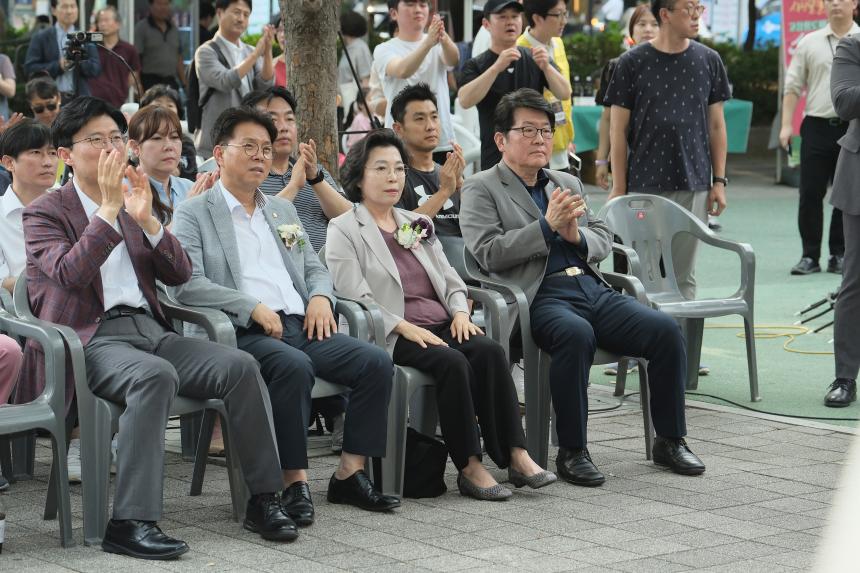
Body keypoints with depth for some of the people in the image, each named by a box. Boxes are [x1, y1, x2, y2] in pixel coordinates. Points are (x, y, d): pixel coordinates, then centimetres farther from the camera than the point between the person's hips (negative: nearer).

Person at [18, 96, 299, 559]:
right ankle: (131, 522, -39)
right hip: (91, 339, -6)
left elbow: (179, 275, 13)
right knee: (156, 376, -38)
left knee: (240, 366, -18)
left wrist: (147, 220, -3)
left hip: (147, 328, 6)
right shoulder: (45, 213, 4)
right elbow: (70, 273, -16)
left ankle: (264, 499, -11)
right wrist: (109, 208, -16)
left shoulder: (133, 201, 21)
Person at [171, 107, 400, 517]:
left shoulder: (283, 210, 26)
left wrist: (320, 297, 3)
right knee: (294, 366, -37)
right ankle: (296, 483, -27)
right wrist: (253, 308, -18)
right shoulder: (194, 213, 5)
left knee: (376, 362, -16)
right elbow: (188, 284, -8)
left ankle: (349, 473, -9)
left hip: (300, 325, 6)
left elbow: (315, 269, 28)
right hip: (244, 332, -6)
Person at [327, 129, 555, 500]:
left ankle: (516, 456, -29)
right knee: (452, 363, -32)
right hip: (391, 337, -6)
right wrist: (405, 327, -19)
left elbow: (450, 280, 21)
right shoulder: (344, 230, 3)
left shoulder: (418, 224, 23)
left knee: (490, 351, -25)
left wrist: (460, 311, -1)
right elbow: (355, 297, -9)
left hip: (440, 326, 6)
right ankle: (469, 467, -28)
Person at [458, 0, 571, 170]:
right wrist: (497, 67, -28)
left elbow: (565, 94, -2)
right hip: (495, 161, -2)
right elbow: (465, 101, -17)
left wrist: (546, 67, -21)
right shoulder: (476, 66, 2)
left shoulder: (535, 60, 9)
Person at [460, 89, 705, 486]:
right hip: (542, 297, -6)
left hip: (593, 289, 6)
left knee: (666, 330, -16)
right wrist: (548, 226, -12)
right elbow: (488, 253, -8)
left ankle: (670, 441, -3)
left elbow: (604, 241, 23)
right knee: (576, 334, -38)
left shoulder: (568, 183, 25)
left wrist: (577, 234, 0)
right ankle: (572, 452, -26)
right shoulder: (481, 189, 6)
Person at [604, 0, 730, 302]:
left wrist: (719, 180, 4)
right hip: (645, 186, -2)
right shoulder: (633, 63, -2)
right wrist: (619, 188, -3)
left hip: (693, 186, 2)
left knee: (684, 275, 6)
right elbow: (618, 129, 0)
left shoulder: (708, 60, 6)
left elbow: (716, 124, 10)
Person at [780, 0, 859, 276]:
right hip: (817, 126, 1)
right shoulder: (809, 43, 7)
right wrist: (786, 124, 0)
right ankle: (809, 256, 7)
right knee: (810, 194, 0)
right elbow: (793, 86, 8)